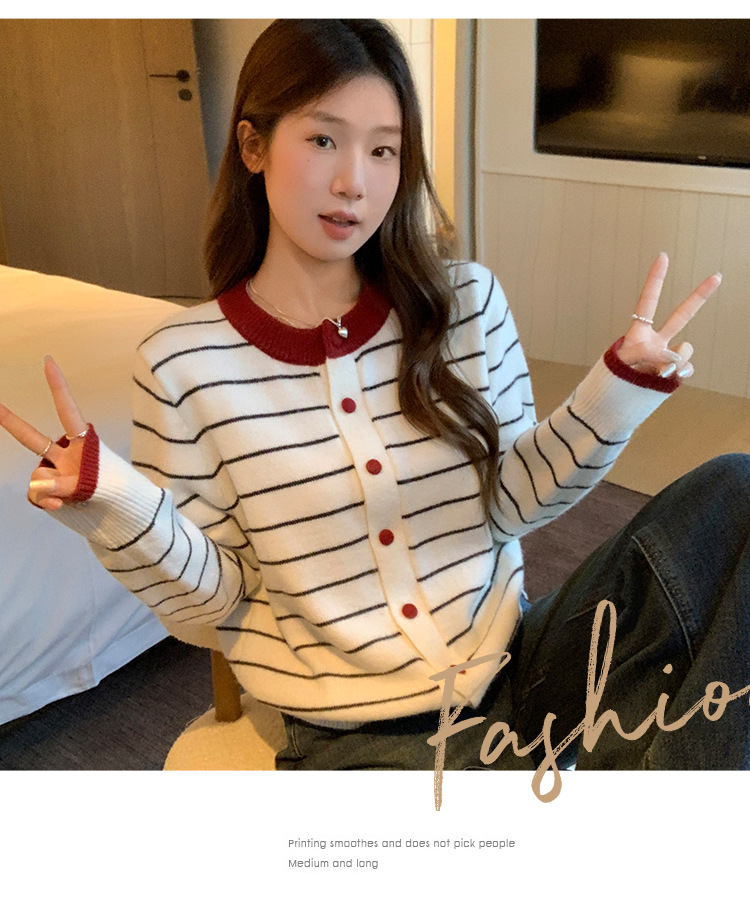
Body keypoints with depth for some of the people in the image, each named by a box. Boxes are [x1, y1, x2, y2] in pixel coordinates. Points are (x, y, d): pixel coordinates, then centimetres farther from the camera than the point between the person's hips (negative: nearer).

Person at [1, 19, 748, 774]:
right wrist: (112, 505, -22)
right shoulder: (181, 365, -8)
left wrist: (619, 387, -12)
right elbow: (208, 595, -4)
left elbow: (509, 502, 1)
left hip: (513, 666, 4)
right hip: (348, 731, -4)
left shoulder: (466, 301, -3)